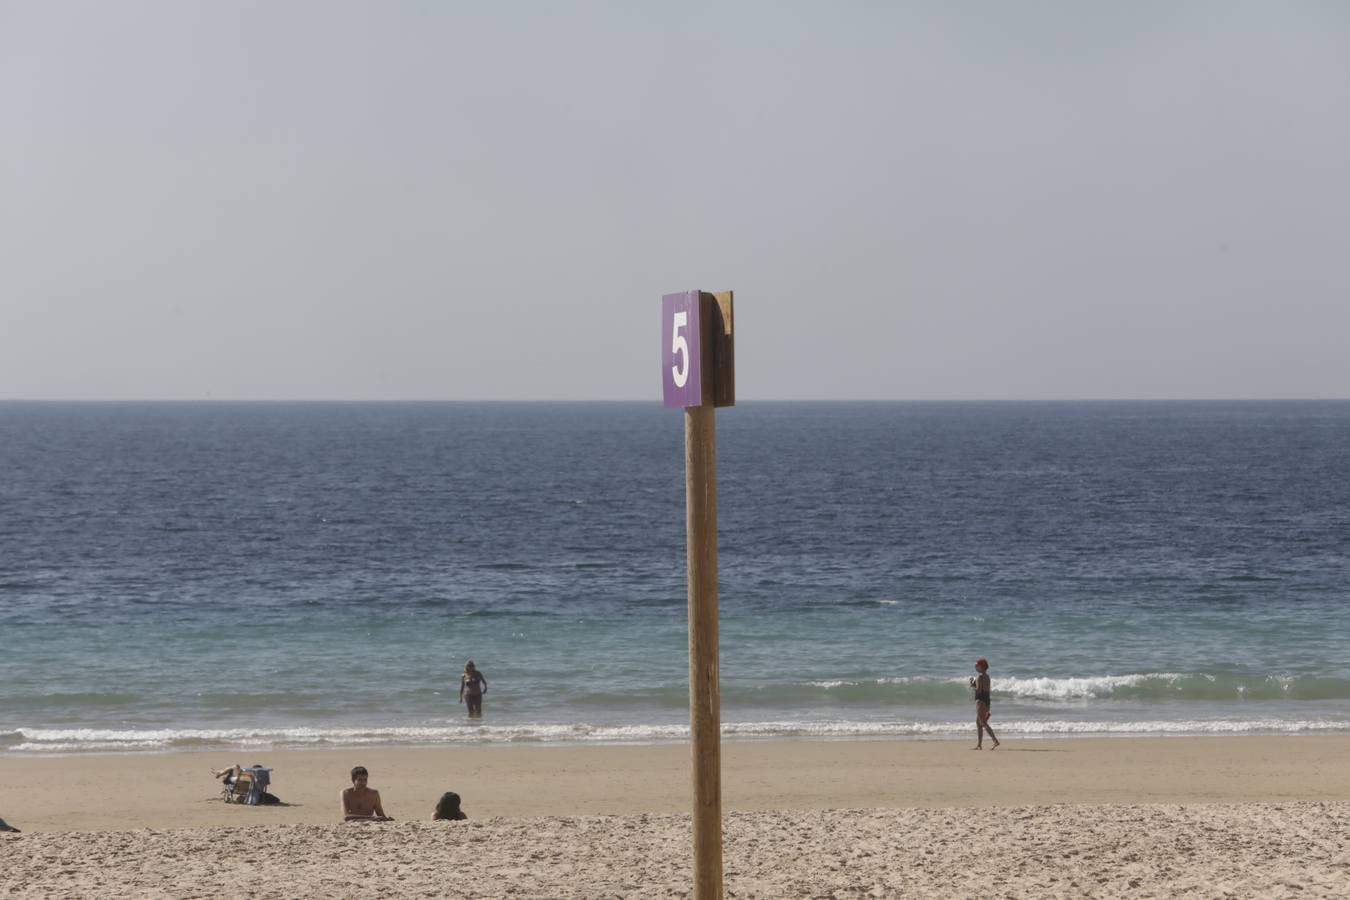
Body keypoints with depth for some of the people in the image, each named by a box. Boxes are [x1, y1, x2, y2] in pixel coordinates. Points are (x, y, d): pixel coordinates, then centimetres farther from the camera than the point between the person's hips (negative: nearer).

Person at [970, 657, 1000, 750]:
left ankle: (995, 740, -22)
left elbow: (978, 690, -19)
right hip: (987, 699, 10)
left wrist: (972, 685, -4)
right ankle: (979, 744, 14)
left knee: (982, 722, -11)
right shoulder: (987, 676, 15)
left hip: (980, 700, -10)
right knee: (978, 722, 13)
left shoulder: (979, 677, -13)